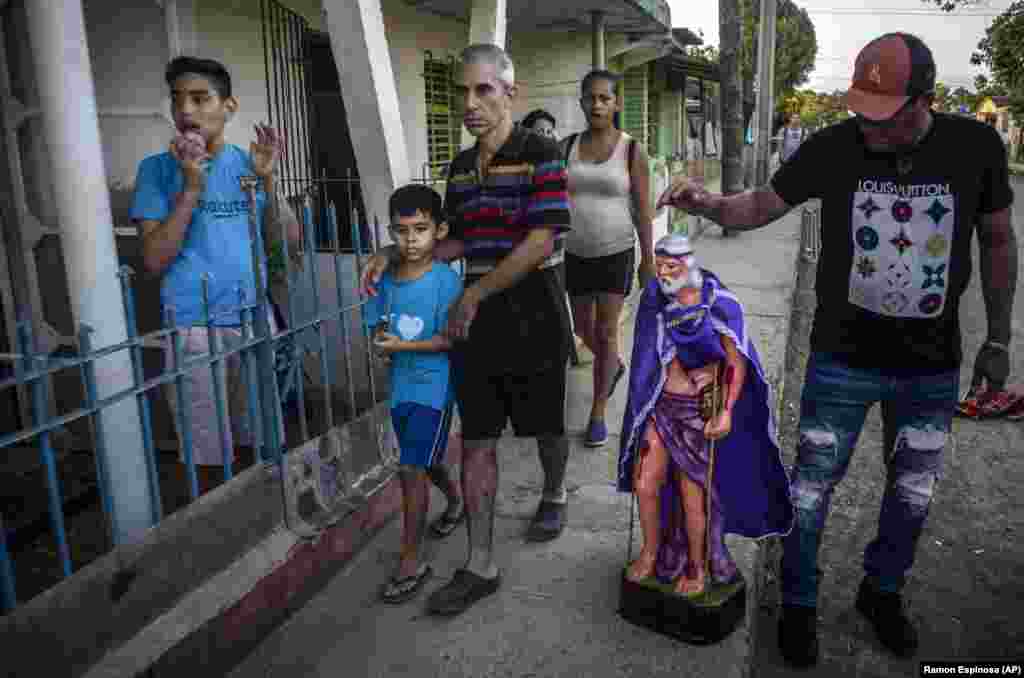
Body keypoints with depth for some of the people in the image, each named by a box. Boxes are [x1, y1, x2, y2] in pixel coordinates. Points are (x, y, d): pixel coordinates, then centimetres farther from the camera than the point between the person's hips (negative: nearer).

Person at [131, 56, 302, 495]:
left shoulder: (247, 164, 6)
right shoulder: (158, 169, -2)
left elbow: (289, 243, 2)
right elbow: (154, 260, -10)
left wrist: (268, 181, -11)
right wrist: (192, 187, -17)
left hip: (254, 318, 3)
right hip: (193, 327, -3)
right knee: (206, 456, 6)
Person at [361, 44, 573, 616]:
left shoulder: (540, 154, -10)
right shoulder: (462, 167, 10)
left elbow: (541, 241, -19)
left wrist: (473, 295, -15)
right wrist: (396, 256, 2)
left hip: (534, 315, -5)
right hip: (474, 320, 6)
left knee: (546, 425, 14)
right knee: (477, 441, 5)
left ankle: (555, 496, 46)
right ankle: (481, 566, 15)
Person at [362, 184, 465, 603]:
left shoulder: (445, 280, -16)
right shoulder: (387, 278, 2)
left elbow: (450, 338, -18)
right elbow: (376, 324, 10)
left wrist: (402, 345, -24)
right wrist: (380, 341, -12)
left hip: (432, 384, -6)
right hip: (400, 383, 7)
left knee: (411, 467, -9)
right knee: (426, 462, 23)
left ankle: (411, 560, 4)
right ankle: (455, 500, 53)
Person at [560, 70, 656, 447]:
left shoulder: (632, 150, -5)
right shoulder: (567, 147, 2)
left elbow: (642, 208, -4)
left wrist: (648, 258, -4)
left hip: (616, 254, -3)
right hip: (575, 255, 4)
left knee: (606, 332, -1)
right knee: (583, 327, 16)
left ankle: (598, 412, 12)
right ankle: (615, 367, 47)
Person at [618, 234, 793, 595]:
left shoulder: (719, 304, -12)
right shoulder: (654, 297, 0)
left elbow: (737, 364, -13)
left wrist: (727, 411, -25)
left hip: (700, 408, -4)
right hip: (660, 405, 4)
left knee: (692, 494, 4)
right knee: (644, 484, 1)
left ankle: (699, 568, 26)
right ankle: (651, 551, 27)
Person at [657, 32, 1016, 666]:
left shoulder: (976, 145, -8)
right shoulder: (834, 147, -11)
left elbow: (998, 241, 4)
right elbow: (761, 205, -2)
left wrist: (999, 339, 6)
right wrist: (707, 203, -24)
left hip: (932, 368, 2)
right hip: (843, 359, -2)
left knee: (913, 491, 17)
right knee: (812, 487, 6)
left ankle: (882, 590, 43)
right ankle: (799, 603, 29)